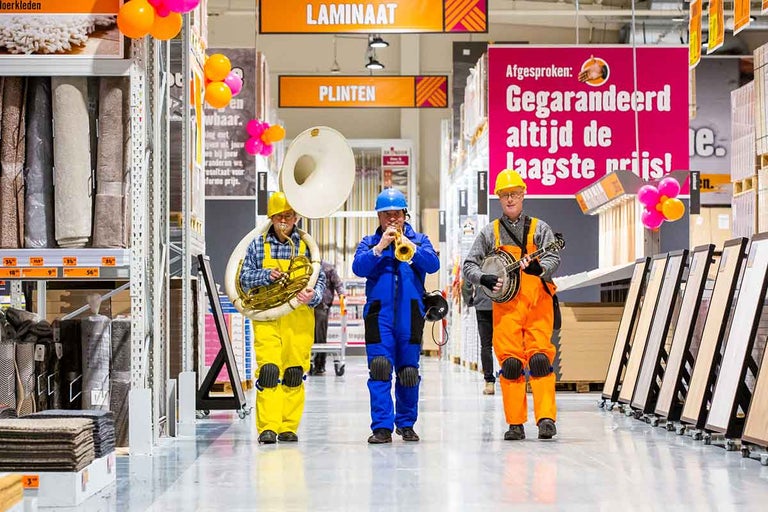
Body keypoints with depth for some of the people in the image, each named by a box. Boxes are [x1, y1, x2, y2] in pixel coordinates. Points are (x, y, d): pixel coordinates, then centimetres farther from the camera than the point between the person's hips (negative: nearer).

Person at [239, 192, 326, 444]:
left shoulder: (306, 245, 8)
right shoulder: (258, 245, 9)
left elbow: (319, 279, 6)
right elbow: (245, 278, 7)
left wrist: (313, 296, -15)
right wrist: (267, 275, -11)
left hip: (299, 318, 1)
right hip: (266, 317, -1)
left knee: (294, 374, 3)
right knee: (268, 370, -12)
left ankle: (288, 428, 12)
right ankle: (267, 428, -10)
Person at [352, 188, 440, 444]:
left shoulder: (419, 240, 13)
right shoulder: (369, 242, 12)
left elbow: (433, 264, -5)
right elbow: (358, 267, -6)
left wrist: (410, 247, -18)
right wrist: (380, 247, -16)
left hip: (410, 315, 1)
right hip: (379, 315, -1)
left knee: (409, 372, 6)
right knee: (380, 371, -10)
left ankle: (406, 423, 20)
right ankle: (382, 426, -9)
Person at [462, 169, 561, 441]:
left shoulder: (539, 228, 9)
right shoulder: (490, 232, 14)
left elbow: (553, 258, -4)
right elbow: (468, 265, 11)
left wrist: (540, 268, -27)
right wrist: (485, 279, -10)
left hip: (537, 303, -1)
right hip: (505, 305, 1)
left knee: (540, 357, -12)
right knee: (510, 362, -2)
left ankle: (546, 418, -13)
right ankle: (515, 424, 3)